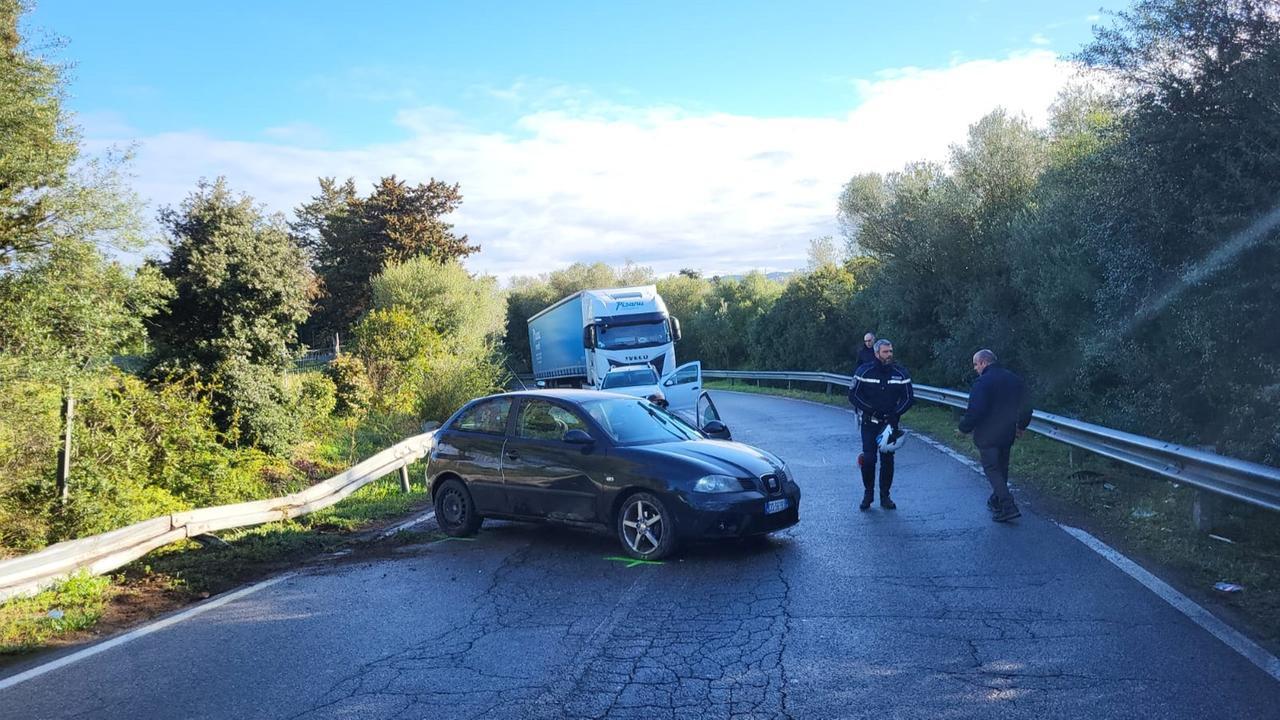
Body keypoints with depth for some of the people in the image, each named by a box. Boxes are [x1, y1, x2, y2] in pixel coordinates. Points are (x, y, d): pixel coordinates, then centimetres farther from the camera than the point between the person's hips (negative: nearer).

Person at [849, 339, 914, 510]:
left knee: (887, 460, 5)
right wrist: (870, 409, -16)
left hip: (890, 423, 2)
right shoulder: (864, 371, -6)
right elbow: (853, 395, -4)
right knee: (868, 459, -8)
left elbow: (909, 398, 3)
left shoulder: (900, 373, -2)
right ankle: (868, 493, 11)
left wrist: (895, 414, -11)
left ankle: (885, 496, 16)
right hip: (870, 423, -2)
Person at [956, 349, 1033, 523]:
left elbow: (975, 411, -22)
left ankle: (1008, 507, -14)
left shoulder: (983, 382, -17)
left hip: (988, 435, -8)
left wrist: (963, 429, -8)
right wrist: (1021, 426, 28)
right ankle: (996, 501, 32)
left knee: (992, 469, -3)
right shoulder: (1014, 379, 8)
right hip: (1007, 434, 8)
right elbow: (1026, 407, 14)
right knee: (1002, 468, 20)